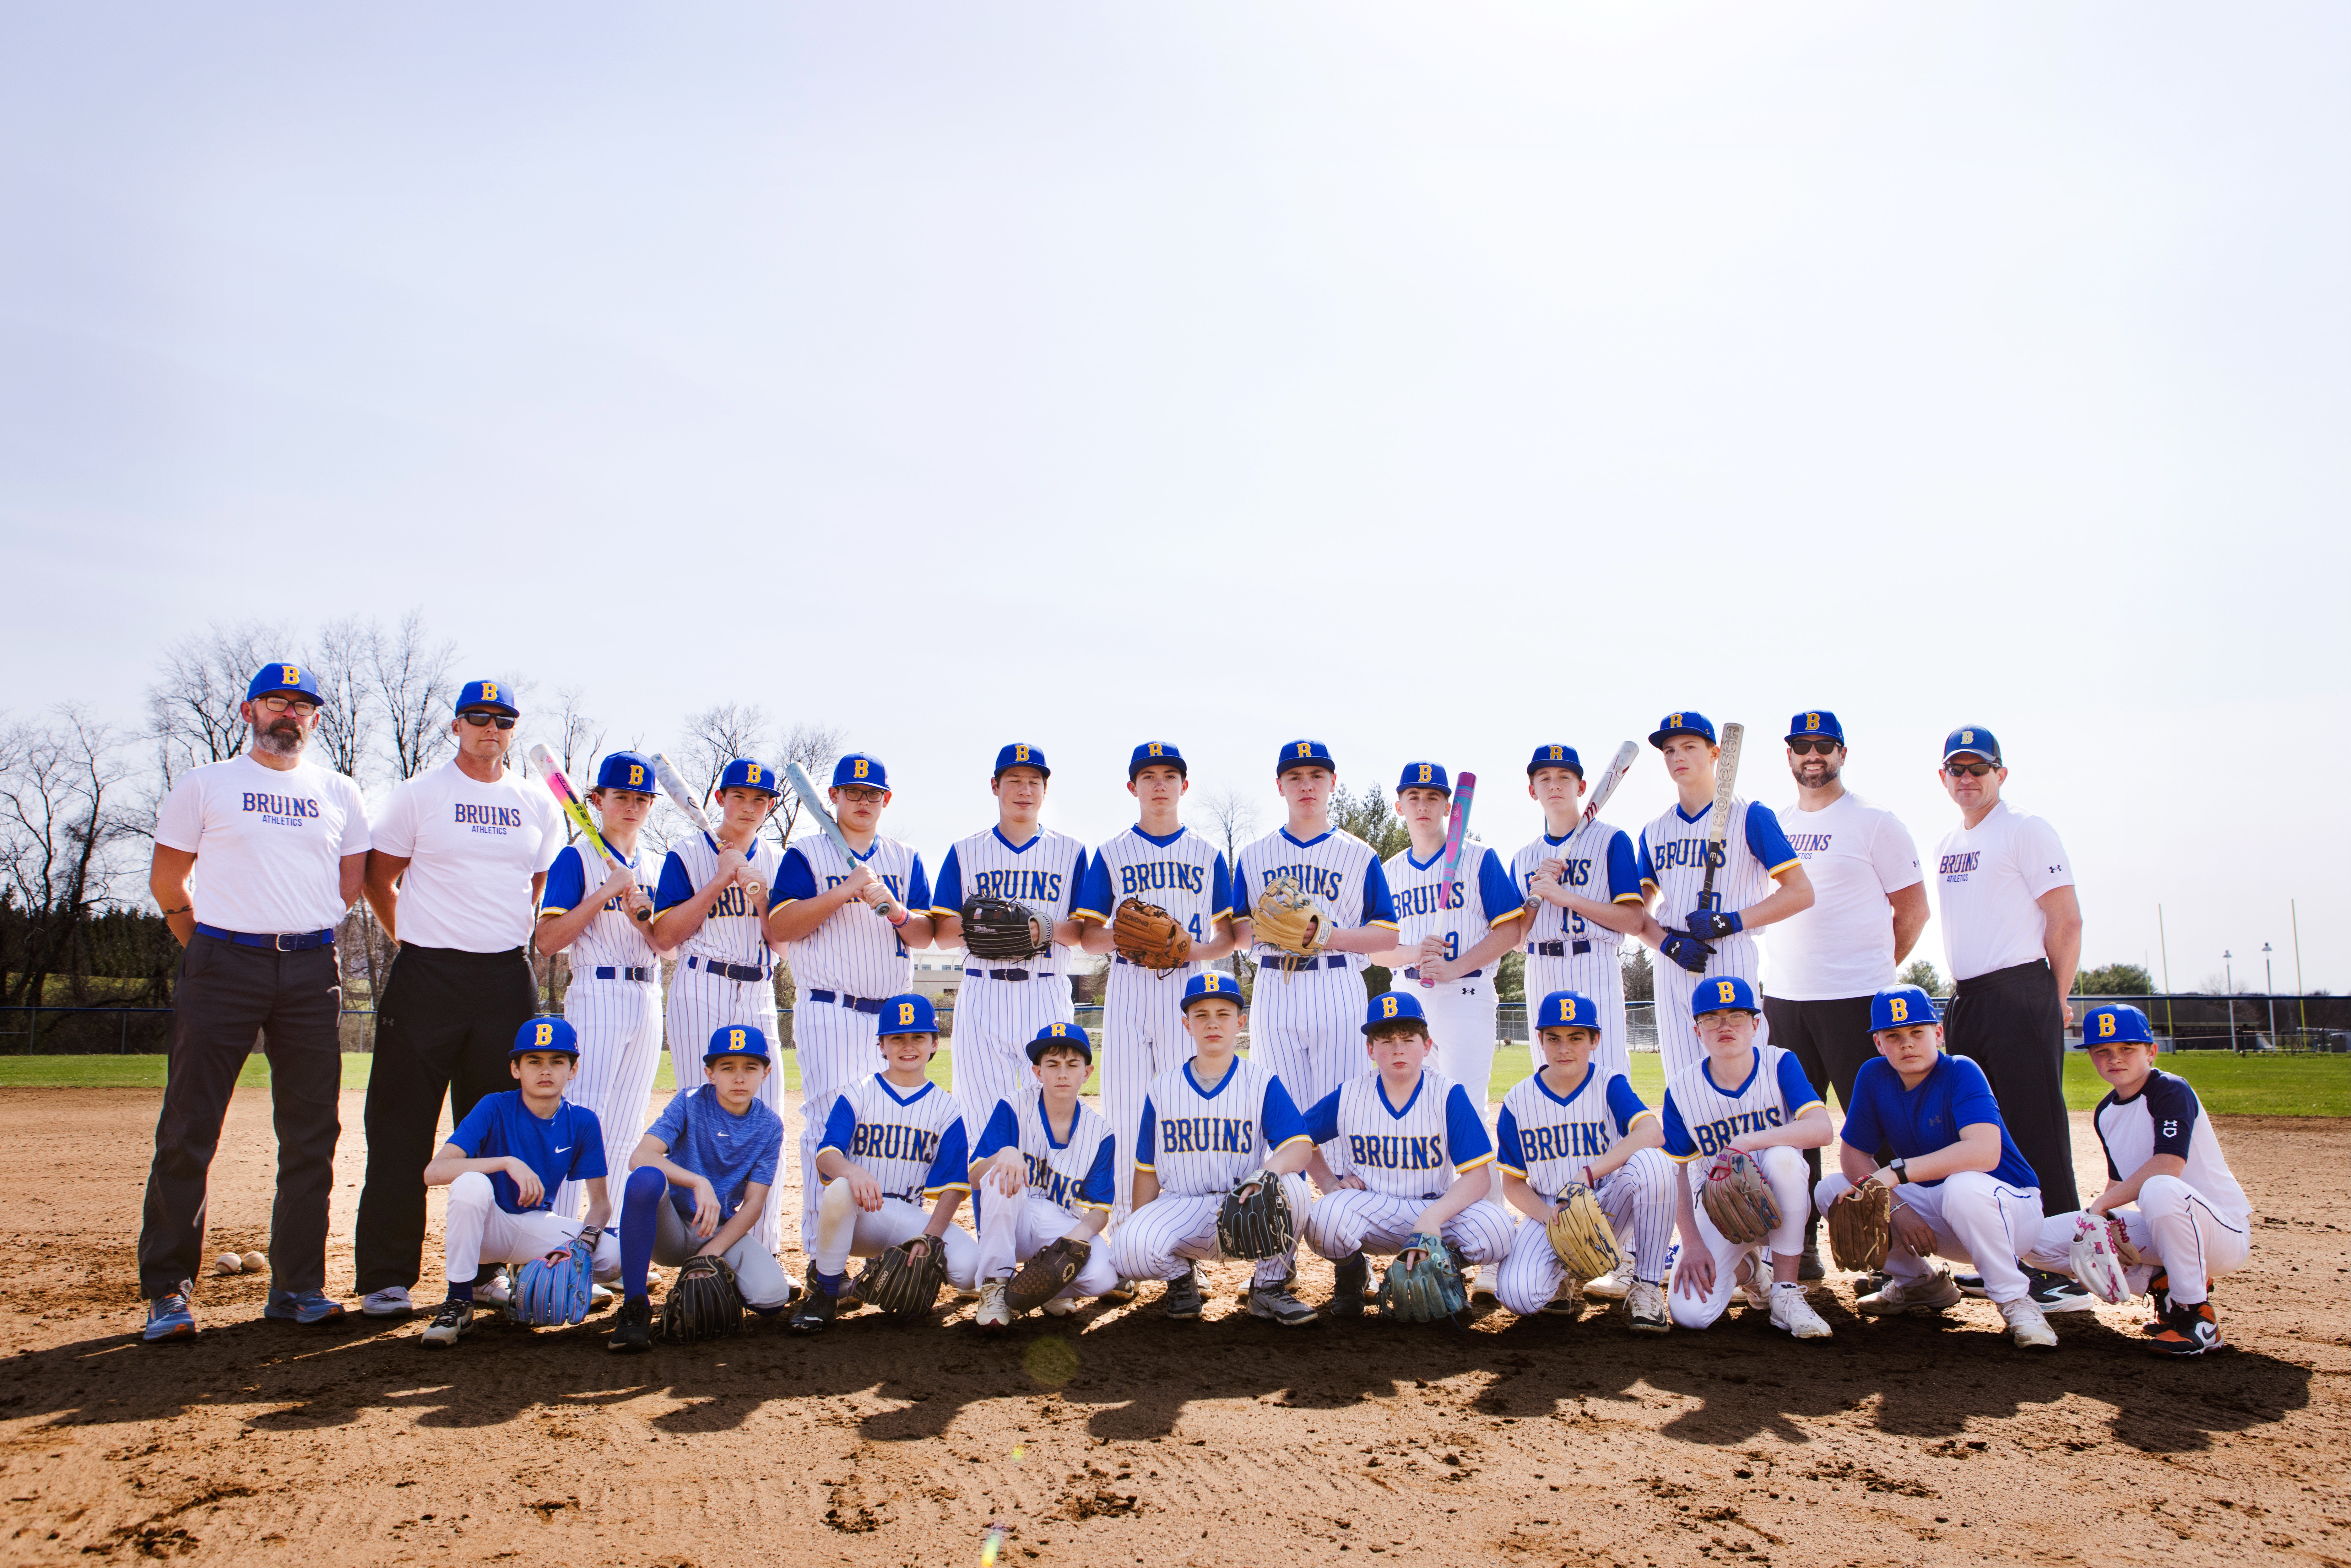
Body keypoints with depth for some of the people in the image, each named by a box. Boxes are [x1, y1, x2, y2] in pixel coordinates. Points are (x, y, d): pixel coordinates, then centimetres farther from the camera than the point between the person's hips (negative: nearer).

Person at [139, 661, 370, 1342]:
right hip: (221, 966, -2)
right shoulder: (203, 785, 8)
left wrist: (299, 930, 10)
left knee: (311, 1133, 3)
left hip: (312, 969, 3)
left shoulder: (340, 794, 14)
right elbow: (167, 880, 8)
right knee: (188, 1129, -4)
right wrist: (208, 946, 8)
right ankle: (168, 1290, 5)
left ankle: (298, 1285, 10)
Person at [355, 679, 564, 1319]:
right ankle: (385, 1278, 5)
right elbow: (379, 875, 7)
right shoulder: (418, 794, 2)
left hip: (509, 979, 3)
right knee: (402, 1130, -2)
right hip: (428, 978, -3)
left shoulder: (540, 806, 11)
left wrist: (523, 937, 11)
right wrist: (412, 939, 4)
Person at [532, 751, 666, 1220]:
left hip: (648, 1004, 6)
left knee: (624, 1136, 9)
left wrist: (641, 916, -9)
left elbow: (667, 949, 10)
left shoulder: (654, 868, 15)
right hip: (597, 998, -6)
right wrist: (608, 891, -16)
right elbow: (547, 941, -11)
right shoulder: (576, 858, -2)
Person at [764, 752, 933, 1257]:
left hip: (894, 1017, 4)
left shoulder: (906, 860, 15)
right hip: (828, 1015, -4)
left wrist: (893, 908, -15)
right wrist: (845, 892, -15)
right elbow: (777, 928, -7)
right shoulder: (806, 855, 5)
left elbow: (924, 935, 6)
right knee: (828, 1127, -9)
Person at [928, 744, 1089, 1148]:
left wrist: (1048, 928, -14)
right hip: (982, 993, 1)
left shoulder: (1071, 852, 12)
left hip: (1048, 996, 0)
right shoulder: (965, 852, 13)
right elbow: (942, 934, 8)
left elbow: (1086, 933, 7)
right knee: (980, 1111, -2)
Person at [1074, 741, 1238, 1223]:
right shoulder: (1112, 854, 10)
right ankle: (1126, 1213, 4)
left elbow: (1229, 934, 10)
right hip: (1128, 985, 0)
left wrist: (1196, 949, -10)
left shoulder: (1208, 855, 12)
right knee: (1124, 1099, -5)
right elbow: (1088, 935, 6)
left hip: (1187, 987, 0)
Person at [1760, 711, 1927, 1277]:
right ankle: (1801, 1246, 18)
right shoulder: (1773, 825, 13)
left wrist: (1874, 971, 3)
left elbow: (1913, 910, 1)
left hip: (1856, 1001, -5)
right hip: (1783, 997, 5)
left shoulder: (1874, 822, -1)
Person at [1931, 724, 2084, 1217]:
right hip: (1965, 1003, 8)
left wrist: (2056, 1000, -7)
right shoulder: (1946, 844, 18)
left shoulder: (2026, 830, -5)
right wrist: (1962, 996, 15)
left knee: (2036, 1126, -9)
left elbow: (2067, 921, -9)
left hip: (2020, 999, -8)